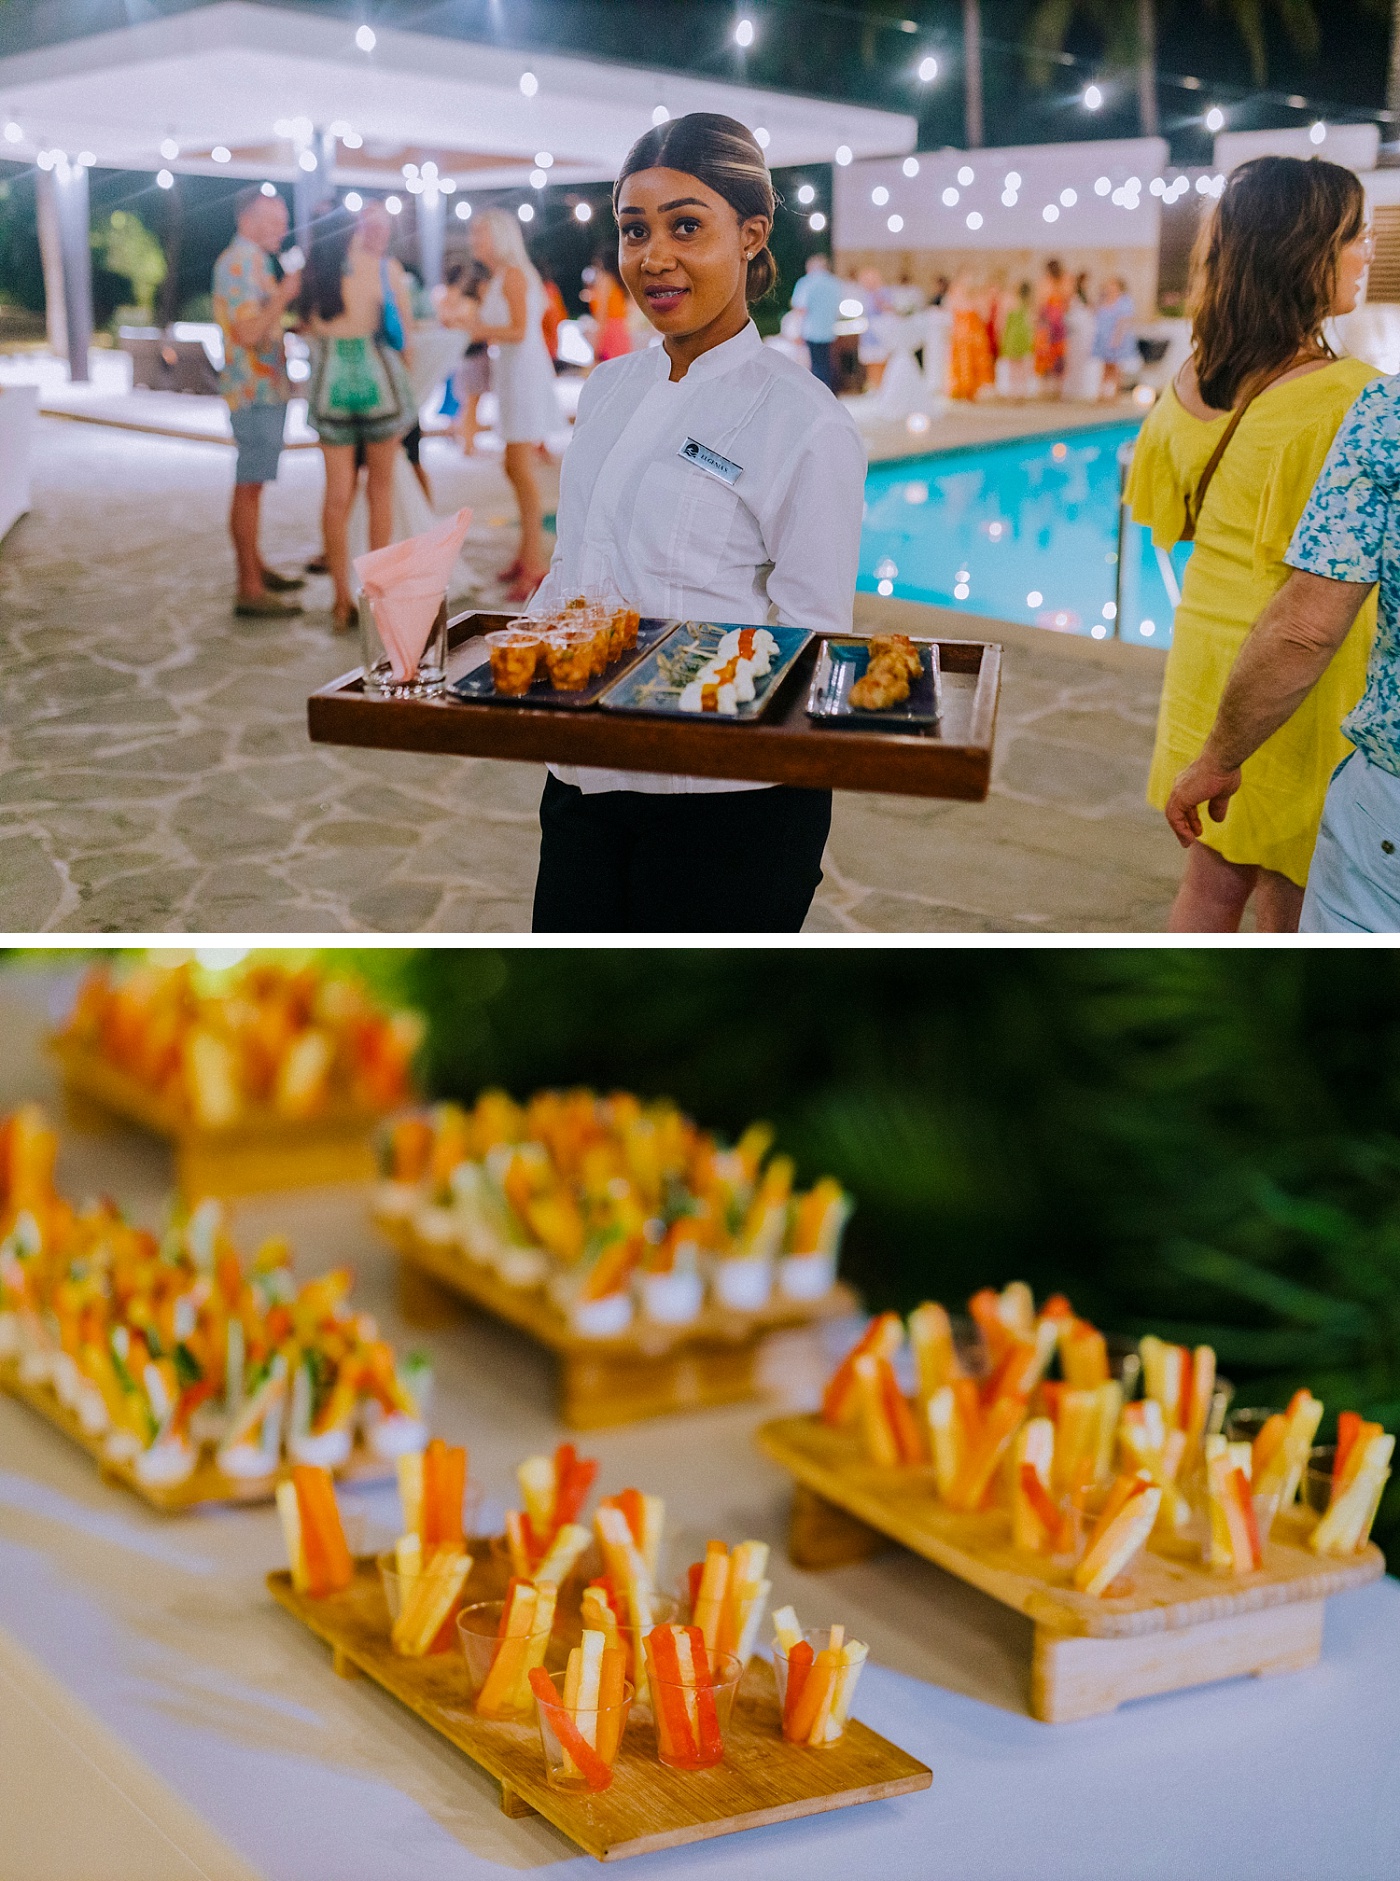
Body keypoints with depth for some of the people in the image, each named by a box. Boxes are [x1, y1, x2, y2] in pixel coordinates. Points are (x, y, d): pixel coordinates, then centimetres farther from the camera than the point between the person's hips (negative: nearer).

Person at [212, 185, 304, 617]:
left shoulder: (255, 261, 18)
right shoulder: (238, 263, -15)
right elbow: (248, 333, -23)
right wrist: (284, 295, -22)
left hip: (267, 388, 10)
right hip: (255, 390, -10)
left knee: (253, 483, 18)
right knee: (249, 485, -9)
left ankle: (255, 566, 28)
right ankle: (249, 589, -8)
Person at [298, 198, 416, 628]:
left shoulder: (314, 270, 3)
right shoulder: (386, 267, -3)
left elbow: (308, 325, 8)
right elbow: (405, 325, 4)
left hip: (329, 384, 2)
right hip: (378, 382, -2)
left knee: (337, 493, 6)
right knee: (381, 487, 12)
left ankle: (343, 600, 5)